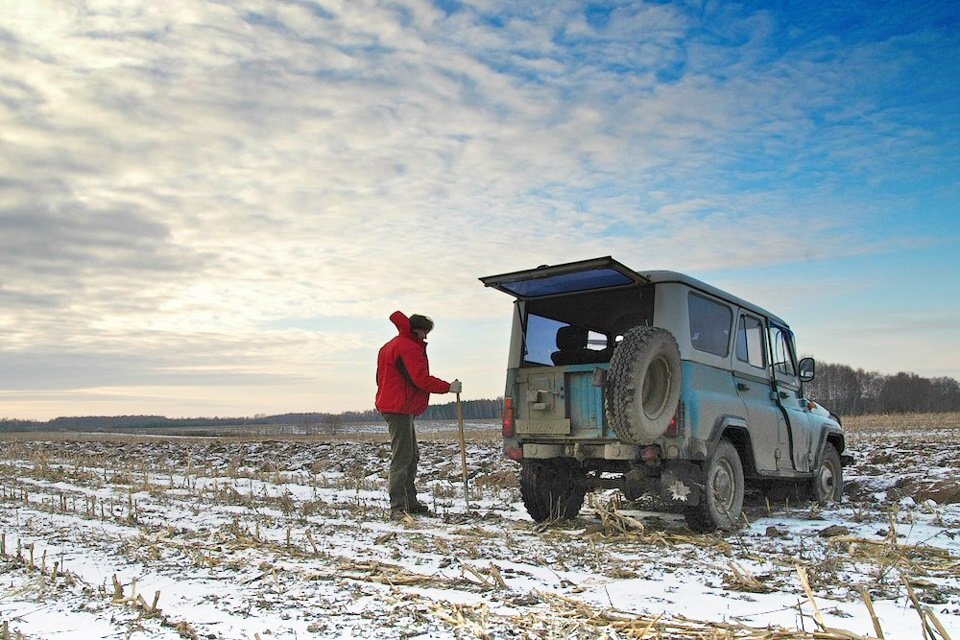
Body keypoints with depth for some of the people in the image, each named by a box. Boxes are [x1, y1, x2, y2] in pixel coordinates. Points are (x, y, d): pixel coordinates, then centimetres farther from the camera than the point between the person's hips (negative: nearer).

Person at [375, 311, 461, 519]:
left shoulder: (391, 346, 20)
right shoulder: (409, 348, -14)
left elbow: (381, 378, 22)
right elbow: (422, 380, -21)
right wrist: (449, 387, -12)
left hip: (392, 406, 11)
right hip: (400, 409, -11)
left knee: (411, 456, 15)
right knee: (401, 457, -11)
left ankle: (410, 502, 22)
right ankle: (398, 507, -10)